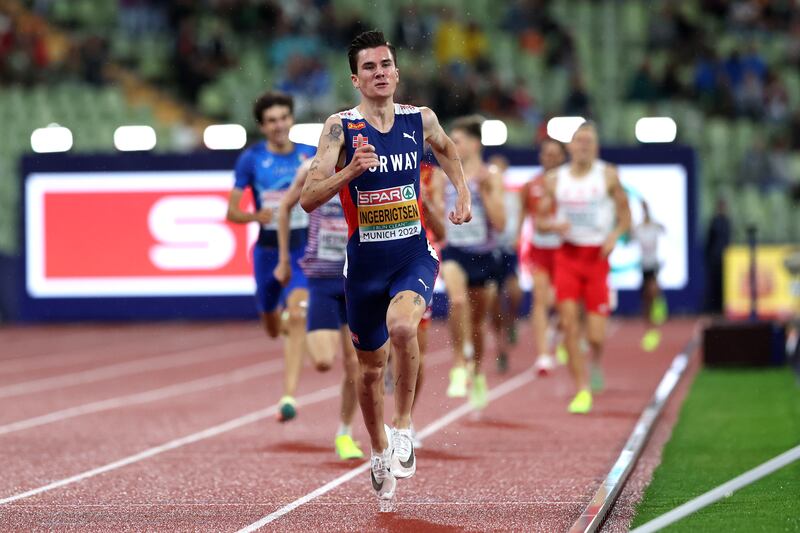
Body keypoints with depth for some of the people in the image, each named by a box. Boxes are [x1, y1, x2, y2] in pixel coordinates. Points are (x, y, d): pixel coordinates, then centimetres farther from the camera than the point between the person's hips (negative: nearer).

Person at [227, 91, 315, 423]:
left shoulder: (310, 156, 1)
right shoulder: (251, 159, -2)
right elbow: (232, 212, -2)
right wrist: (256, 216, -21)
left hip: (304, 249, -1)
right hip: (268, 249, 1)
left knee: (296, 317, -21)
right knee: (274, 329, 14)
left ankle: (289, 397, -23)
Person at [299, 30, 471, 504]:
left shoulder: (421, 119, 0)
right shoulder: (341, 127, -9)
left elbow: (447, 149, 26)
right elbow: (308, 199, -15)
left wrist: (463, 193, 16)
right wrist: (350, 171, -29)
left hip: (415, 252, 0)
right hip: (365, 258, 0)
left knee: (402, 325, -31)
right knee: (371, 366, 13)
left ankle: (404, 424, -10)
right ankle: (379, 452, 38)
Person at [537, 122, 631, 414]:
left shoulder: (607, 176, 1)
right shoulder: (555, 179, 6)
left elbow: (625, 214, 7)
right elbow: (540, 220, 11)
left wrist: (615, 234, -13)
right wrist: (555, 225, -11)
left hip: (597, 256, -2)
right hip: (567, 255, 2)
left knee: (596, 335, -8)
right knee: (569, 322, -12)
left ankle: (596, 362, 28)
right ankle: (583, 390, -3)